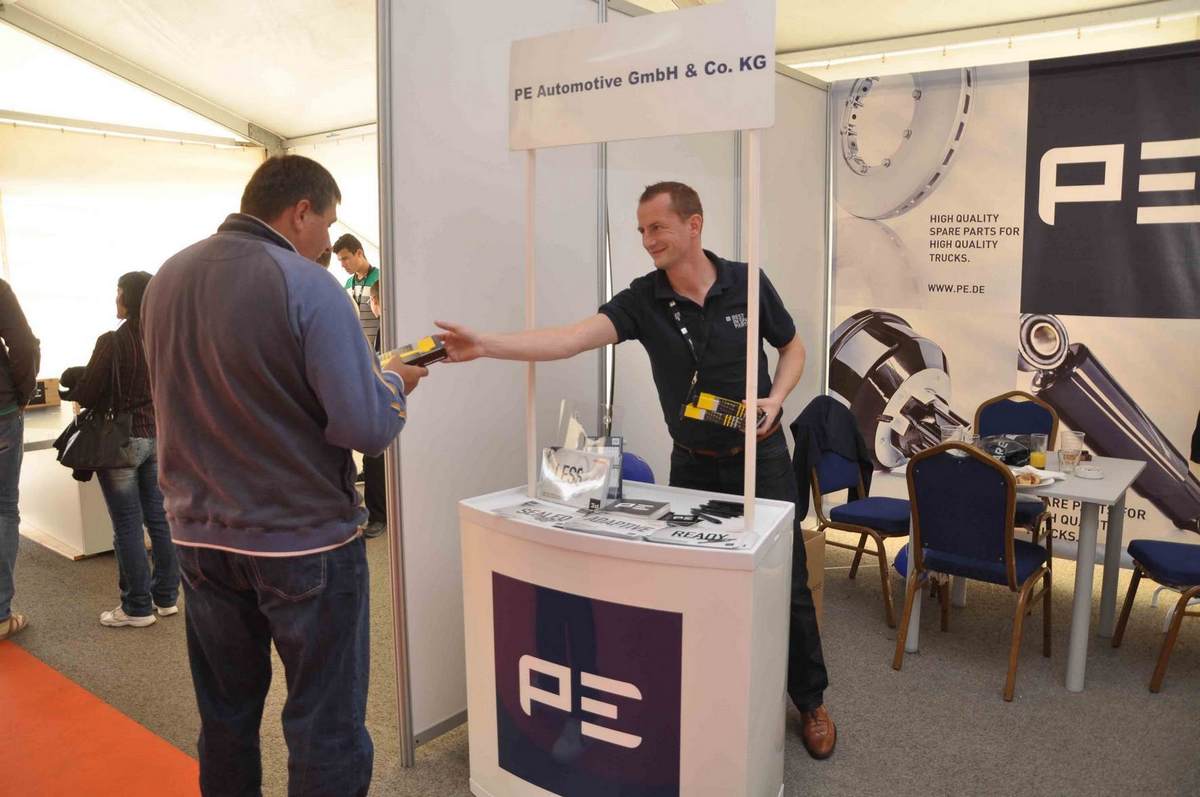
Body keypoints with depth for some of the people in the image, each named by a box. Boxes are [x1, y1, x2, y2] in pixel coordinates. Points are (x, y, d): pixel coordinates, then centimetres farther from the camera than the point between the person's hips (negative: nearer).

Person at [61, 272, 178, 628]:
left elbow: (88, 395, -9)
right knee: (159, 519, 11)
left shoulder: (112, 342, -15)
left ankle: (137, 607, 9)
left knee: (127, 526, 2)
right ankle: (166, 597, 19)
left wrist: (70, 387, 11)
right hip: (159, 437, 6)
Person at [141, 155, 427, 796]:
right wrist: (392, 380, 0)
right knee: (326, 731, 7)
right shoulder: (307, 288, -17)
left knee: (225, 719, 21)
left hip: (200, 538, 7)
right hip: (303, 544, -6)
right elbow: (368, 428, -22)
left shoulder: (165, 280, 3)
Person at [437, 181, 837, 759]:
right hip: (692, 465, 1)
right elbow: (570, 339, -25)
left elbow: (792, 347, 6)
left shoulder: (746, 283, -9)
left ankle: (810, 702, 26)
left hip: (760, 457, -1)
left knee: (786, 583, 6)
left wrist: (775, 400, -13)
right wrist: (484, 345, -38)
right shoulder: (643, 300, -11)